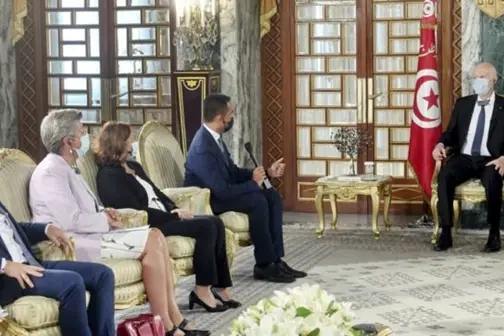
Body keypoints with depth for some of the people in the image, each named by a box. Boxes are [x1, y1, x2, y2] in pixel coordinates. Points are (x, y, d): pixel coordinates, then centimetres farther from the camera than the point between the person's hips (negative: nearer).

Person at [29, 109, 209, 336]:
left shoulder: (65, 167, 17)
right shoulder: (51, 172, -15)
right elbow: (71, 221, -23)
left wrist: (104, 213, 3)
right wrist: (106, 221, -9)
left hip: (90, 234, 10)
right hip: (77, 243, -10)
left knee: (155, 236, -5)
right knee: (151, 243, -18)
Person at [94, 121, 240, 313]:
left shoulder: (134, 166, 21)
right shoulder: (108, 175, -10)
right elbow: (136, 211, -17)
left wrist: (176, 210, 1)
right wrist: (173, 215, -13)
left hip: (164, 218, 9)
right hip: (148, 226, -9)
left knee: (215, 222, -10)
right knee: (206, 227, -23)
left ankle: (219, 286, -9)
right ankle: (203, 290, -17)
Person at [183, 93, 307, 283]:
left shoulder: (214, 137, 4)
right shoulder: (203, 149, -28)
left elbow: (233, 172, 13)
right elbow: (222, 191, -29)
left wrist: (267, 173, 4)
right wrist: (253, 183, -15)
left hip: (218, 192, 10)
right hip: (207, 200, -10)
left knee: (272, 197, -1)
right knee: (257, 201, -26)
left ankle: (275, 260, -4)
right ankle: (264, 265, -15)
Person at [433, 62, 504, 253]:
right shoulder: (462, 104, 16)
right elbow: (451, 133, 14)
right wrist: (441, 144, -8)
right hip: (464, 158, 3)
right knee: (445, 175, -31)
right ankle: (446, 233, -28)